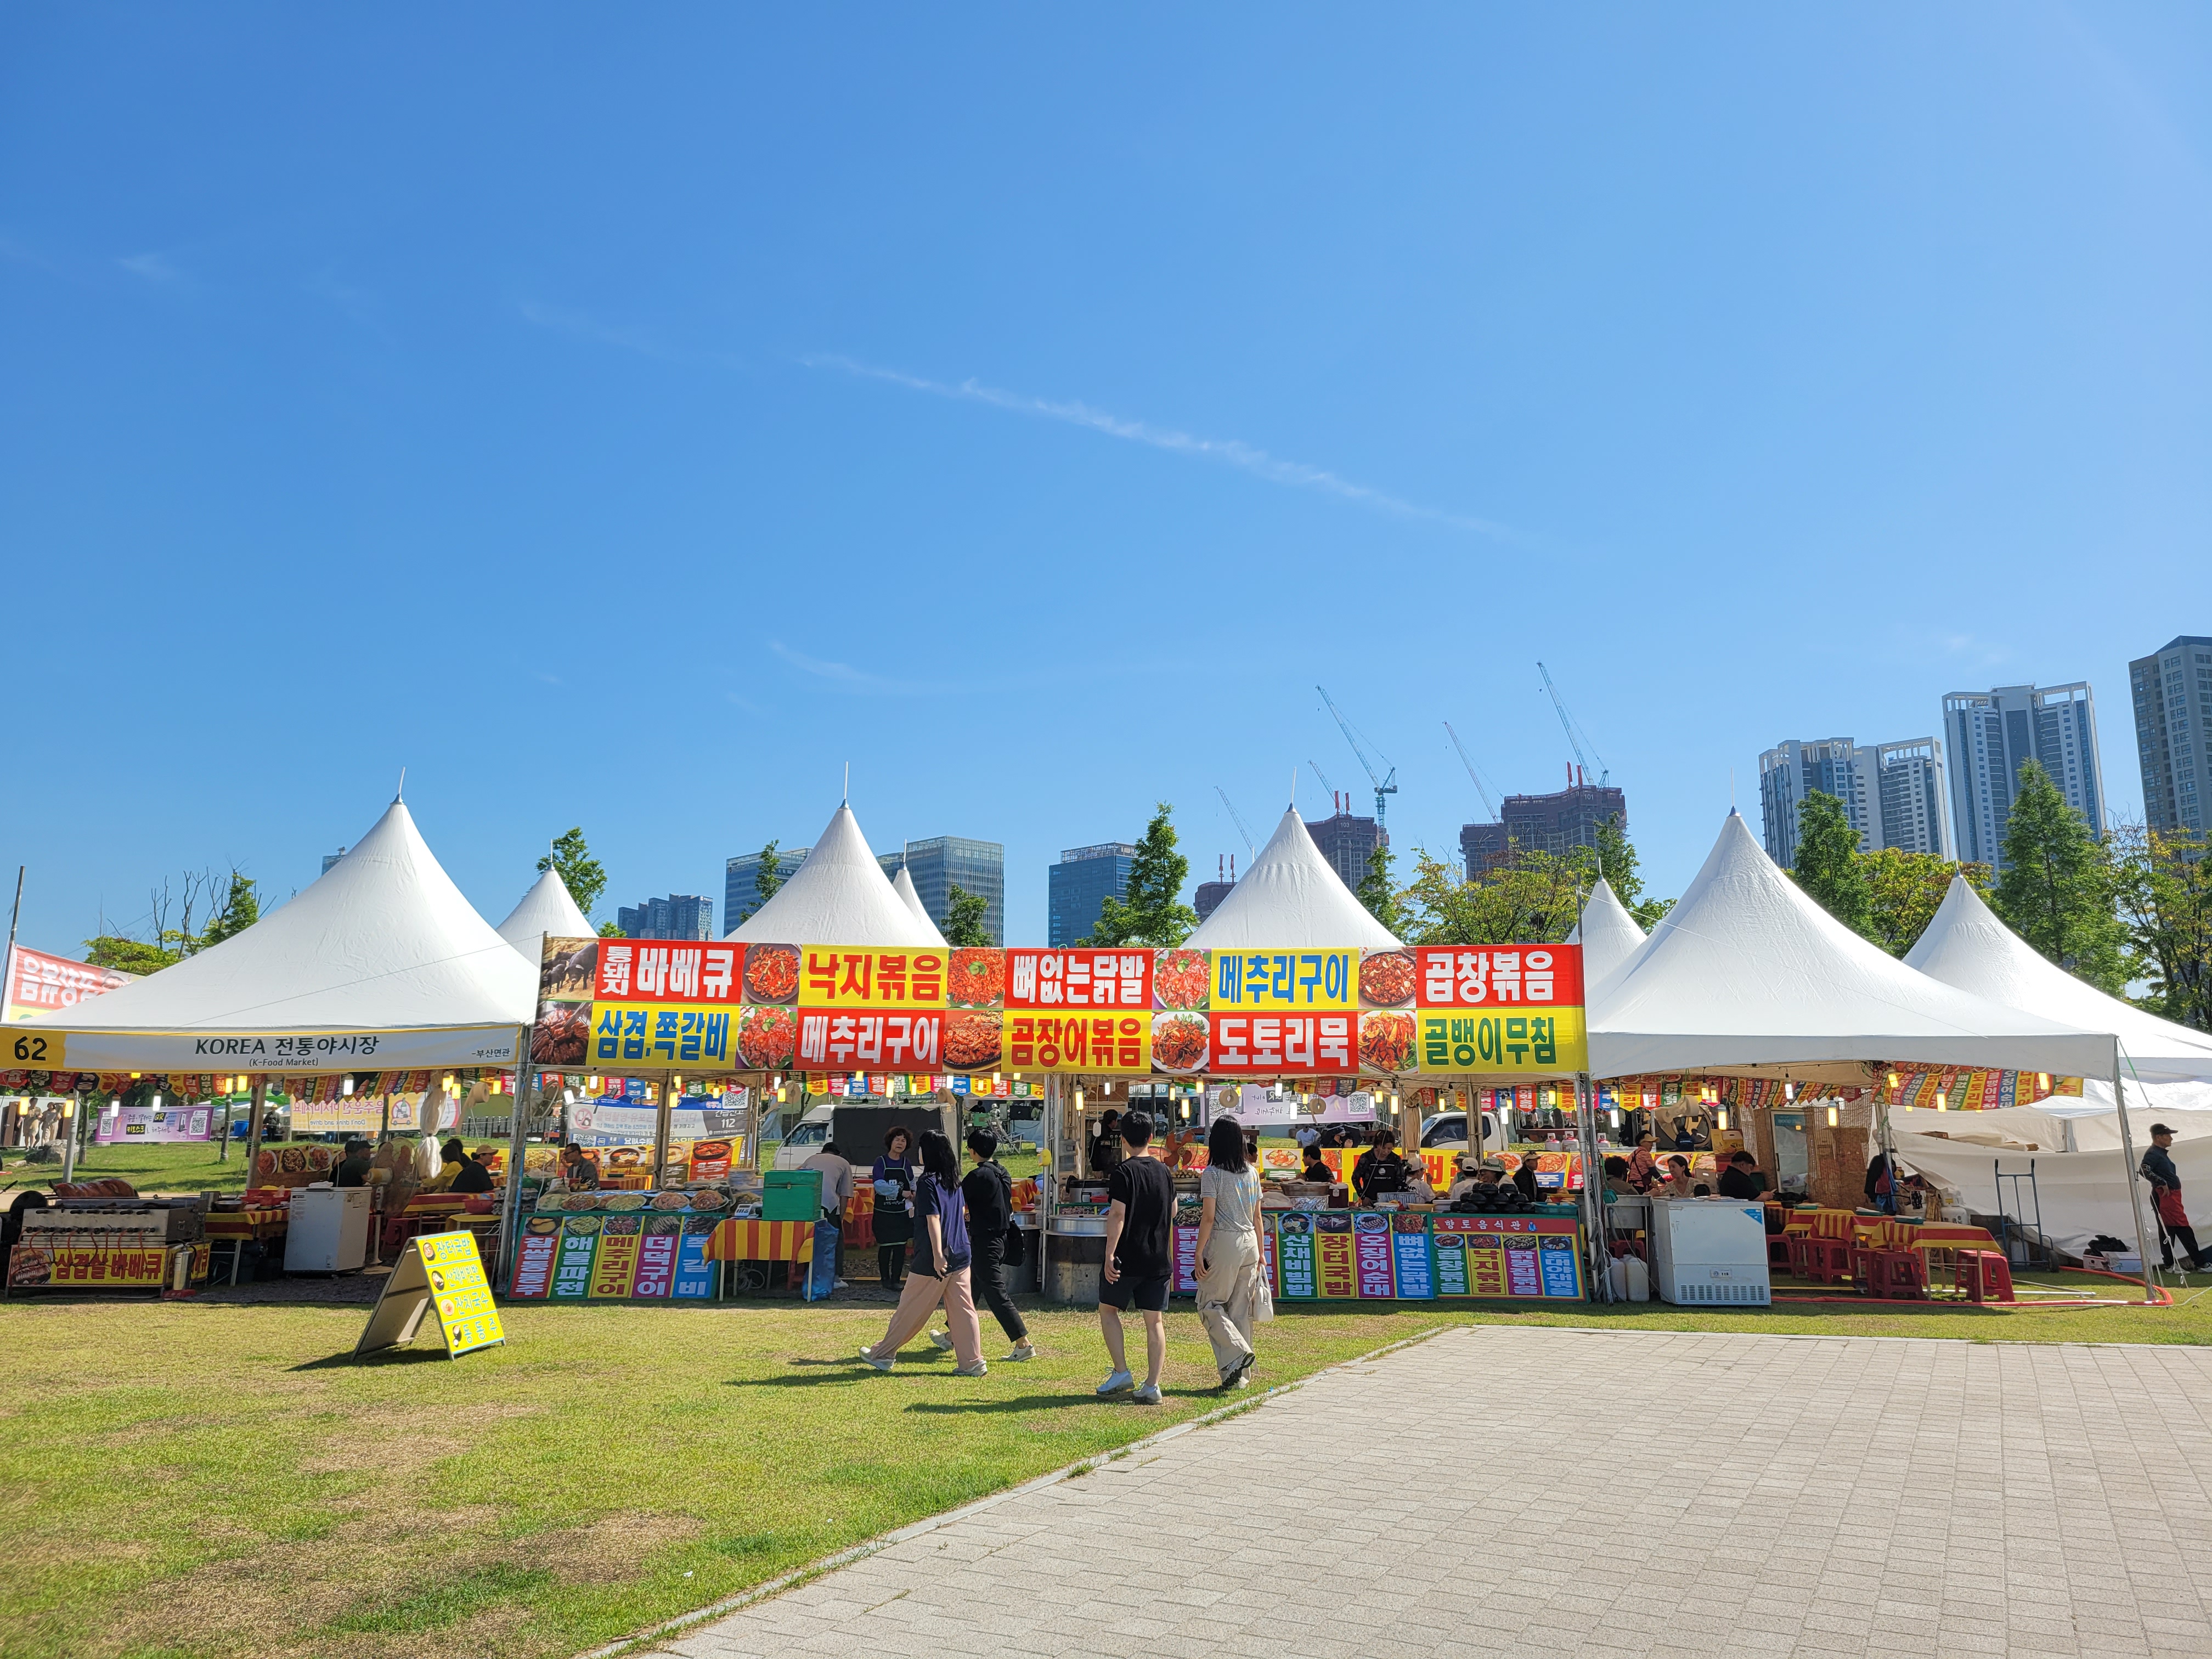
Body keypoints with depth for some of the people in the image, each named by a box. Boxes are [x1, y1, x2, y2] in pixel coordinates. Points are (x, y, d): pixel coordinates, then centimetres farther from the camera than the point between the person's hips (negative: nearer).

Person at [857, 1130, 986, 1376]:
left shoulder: (927, 1182, -13)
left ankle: (882, 1355, 19)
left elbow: (933, 1219, -20)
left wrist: (938, 1256, -24)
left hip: (933, 1261, -7)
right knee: (963, 1308, 5)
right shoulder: (953, 1180, 9)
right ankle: (973, 1363, 2)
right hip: (960, 1255, 7)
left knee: (910, 1309, 6)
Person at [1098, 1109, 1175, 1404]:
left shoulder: (1123, 1172, -11)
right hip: (1159, 1259, 5)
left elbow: (1117, 1215, -18)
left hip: (1127, 1258, -5)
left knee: (1108, 1309, 13)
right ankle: (1152, 1385, 2)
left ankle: (1121, 1372, 6)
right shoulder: (1164, 1172, 7)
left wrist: (1109, 1255, -17)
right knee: (1155, 1322, 6)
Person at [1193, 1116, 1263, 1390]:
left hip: (1224, 1242, -6)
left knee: (1209, 1304, 6)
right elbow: (1257, 1216, 12)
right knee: (1240, 1309, 10)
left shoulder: (1213, 1173, -9)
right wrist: (1259, 1253, 19)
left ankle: (1238, 1351, -11)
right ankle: (1239, 1376, 12)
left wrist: (1199, 1255, -8)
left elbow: (1208, 1217, -13)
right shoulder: (1252, 1172, 9)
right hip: (1249, 1242, 6)